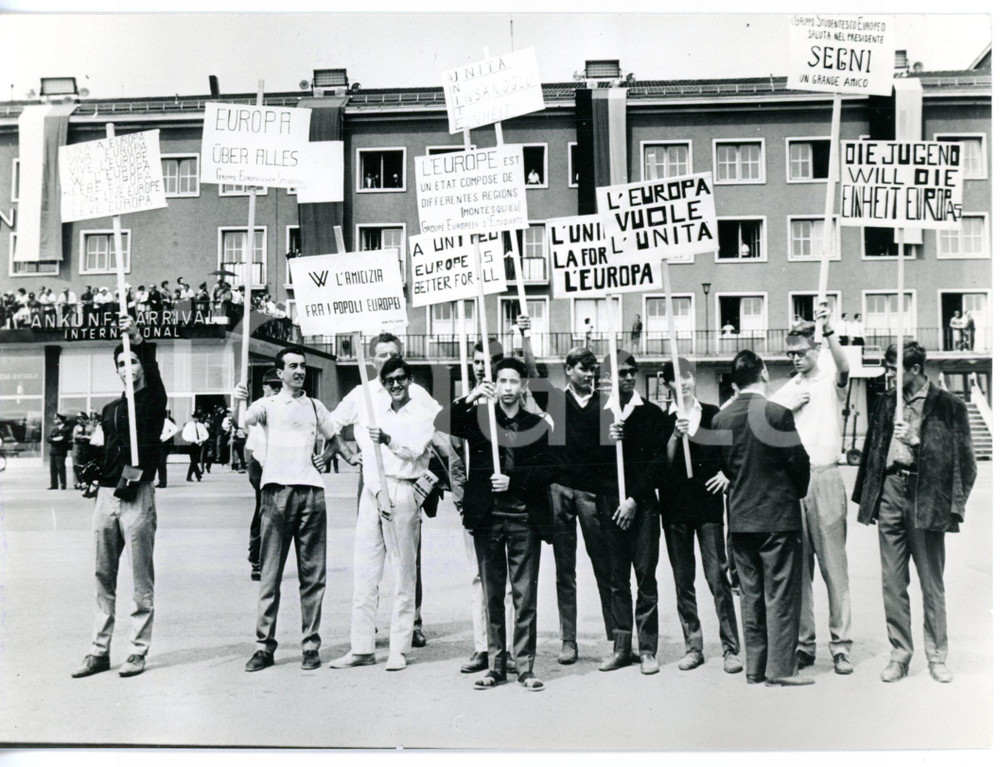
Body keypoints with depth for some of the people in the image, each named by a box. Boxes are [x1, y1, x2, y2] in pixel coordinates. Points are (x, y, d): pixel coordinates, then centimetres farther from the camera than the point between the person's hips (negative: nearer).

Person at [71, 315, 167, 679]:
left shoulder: (153, 400, 1)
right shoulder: (110, 410, 18)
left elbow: (153, 369, -20)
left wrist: (139, 340, -37)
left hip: (137, 496, -6)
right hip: (106, 495, 6)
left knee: (141, 579, -2)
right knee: (104, 577, 9)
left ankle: (138, 652, 5)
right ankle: (100, 651, 15)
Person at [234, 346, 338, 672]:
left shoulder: (315, 407, 17)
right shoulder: (268, 405, 7)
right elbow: (242, 423, -12)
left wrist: (324, 457, 14)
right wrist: (236, 404, -32)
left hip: (311, 492, 3)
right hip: (276, 490, -2)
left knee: (313, 574, 3)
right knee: (270, 573, -1)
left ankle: (311, 645, 10)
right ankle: (264, 646, 4)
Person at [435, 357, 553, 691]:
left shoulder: (536, 424, 6)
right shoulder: (477, 416, 6)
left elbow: (546, 471, 3)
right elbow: (442, 423, -7)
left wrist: (513, 480, -10)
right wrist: (469, 399, -17)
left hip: (524, 519, -1)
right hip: (487, 517, 1)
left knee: (525, 595, 0)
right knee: (492, 595, 8)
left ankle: (525, 666, 8)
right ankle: (496, 666, 16)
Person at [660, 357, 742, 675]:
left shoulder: (712, 414, 6)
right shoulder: (662, 420, 5)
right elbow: (663, 464, -4)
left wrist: (726, 474, -1)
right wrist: (675, 435, -17)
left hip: (708, 504, -1)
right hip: (675, 507, 1)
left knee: (717, 576, -6)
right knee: (683, 580, 5)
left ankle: (730, 648, 0)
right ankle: (693, 646, 15)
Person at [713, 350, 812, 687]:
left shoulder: (721, 419, 1)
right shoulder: (777, 413, -14)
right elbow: (798, 461, -8)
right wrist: (797, 492, 11)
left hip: (740, 517, 5)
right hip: (778, 515, -5)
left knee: (751, 594, 12)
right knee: (781, 594, 2)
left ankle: (755, 667, 17)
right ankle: (780, 668, 5)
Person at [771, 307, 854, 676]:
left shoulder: (830, 382, 6)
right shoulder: (785, 391, 17)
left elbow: (844, 367, -18)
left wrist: (828, 330, -28)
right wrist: (788, 408, 0)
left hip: (824, 478, -4)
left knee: (834, 565, -2)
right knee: (797, 567, 6)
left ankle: (841, 645, 4)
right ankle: (804, 643, 13)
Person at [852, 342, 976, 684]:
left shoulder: (949, 406, 0)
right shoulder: (886, 402, 14)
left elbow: (962, 459, -3)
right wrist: (866, 498, 12)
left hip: (926, 498, -4)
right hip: (890, 492, 4)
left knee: (932, 584, 4)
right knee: (892, 582, 6)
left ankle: (937, 657, 17)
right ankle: (899, 655, 16)